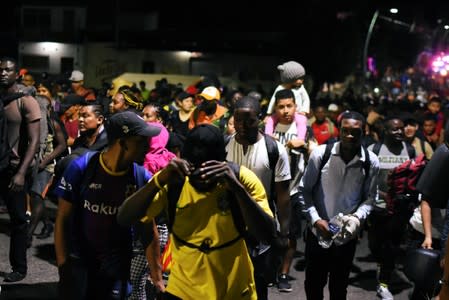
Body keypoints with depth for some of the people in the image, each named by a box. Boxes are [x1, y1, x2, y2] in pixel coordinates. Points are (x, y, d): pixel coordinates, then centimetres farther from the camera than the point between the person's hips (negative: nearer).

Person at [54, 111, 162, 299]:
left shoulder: (143, 178, -11)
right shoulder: (80, 168, -16)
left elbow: (148, 228, -3)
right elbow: (63, 220, -8)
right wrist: (63, 264, -12)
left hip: (117, 266, 2)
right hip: (78, 261, -1)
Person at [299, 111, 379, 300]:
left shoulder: (371, 162, -8)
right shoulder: (320, 154, -12)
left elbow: (369, 197, 2)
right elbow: (304, 190, -4)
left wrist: (357, 217, -16)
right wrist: (315, 219, -13)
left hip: (347, 235, 1)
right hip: (318, 231, -1)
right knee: (313, 283, 13)